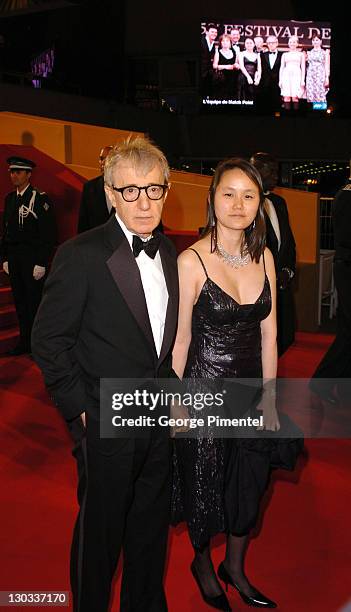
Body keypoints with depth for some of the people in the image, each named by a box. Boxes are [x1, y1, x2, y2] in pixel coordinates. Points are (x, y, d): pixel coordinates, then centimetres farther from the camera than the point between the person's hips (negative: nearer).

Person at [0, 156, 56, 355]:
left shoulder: (40, 199, -9)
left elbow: (49, 234, -12)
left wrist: (41, 263, -15)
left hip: (33, 258, -7)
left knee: (35, 301, -3)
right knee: (20, 301, 12)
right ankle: (25, 341, 23)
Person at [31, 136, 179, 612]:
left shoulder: (168, 251, 3)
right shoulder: (82, 254, -18)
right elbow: (48, 341, -13)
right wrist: (80, 407, -12)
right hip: (107, 425, -6)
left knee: (151, 526, 22)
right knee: (100, 532, 14)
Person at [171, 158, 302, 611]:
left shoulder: (263, 257, 0)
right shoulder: (191, 261, -16)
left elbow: (268, 333, 3)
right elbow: (181, 337, -13)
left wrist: (269, 396, 5)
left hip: (251, 387, 5)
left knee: (250, 481, 18)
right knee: (204, 484, 14)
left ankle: (235, 567, 44)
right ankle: (203, 563, 44)